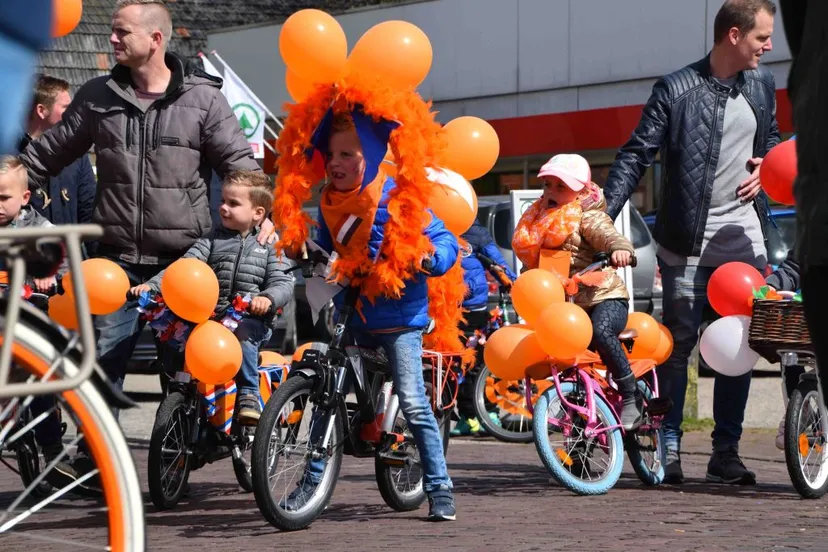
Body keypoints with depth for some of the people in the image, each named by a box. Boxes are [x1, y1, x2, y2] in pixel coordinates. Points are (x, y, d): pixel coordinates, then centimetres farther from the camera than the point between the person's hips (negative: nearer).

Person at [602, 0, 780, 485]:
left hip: (745, 238, 4)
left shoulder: (762, 85, 10)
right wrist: (604, 217, -14)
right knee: (679, 343, -2)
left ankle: (726, 452, 9)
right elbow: (637, 155, -6)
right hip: (688, 240, -4)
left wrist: (766, 166, 5)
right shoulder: (676, 90, -5)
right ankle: (670, 446, 6)